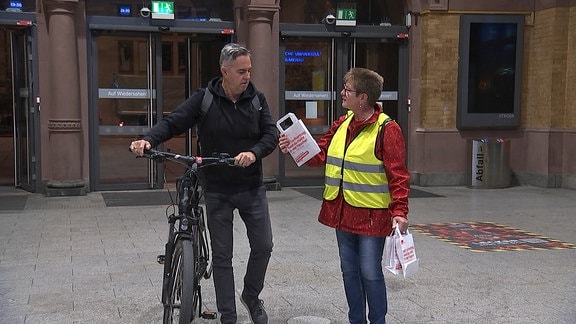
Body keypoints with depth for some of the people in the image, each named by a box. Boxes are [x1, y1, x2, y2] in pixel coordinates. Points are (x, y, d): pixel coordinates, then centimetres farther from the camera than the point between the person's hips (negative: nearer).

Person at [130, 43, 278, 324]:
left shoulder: (256, 98, 1)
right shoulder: (204, 99, -6)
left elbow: (271, 133, -4)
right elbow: (173, 122, -12)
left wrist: (254, 152, -25)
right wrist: (148, 140, -31)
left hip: (252, 188, 2)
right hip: (217, 191, -2)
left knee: (263, 246, 5)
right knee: (222, 256, 5)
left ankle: (251, 295, 32)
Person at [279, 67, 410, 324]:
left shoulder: (387, 129, -14)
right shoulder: (342, 124, 9)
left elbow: (398, 175, -15)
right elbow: (321, 154, 15)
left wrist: (399, 211, -22)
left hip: (371, 215, -7)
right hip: (343, 213, 7)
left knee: (370, 273, 1)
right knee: (349, 271, 15)